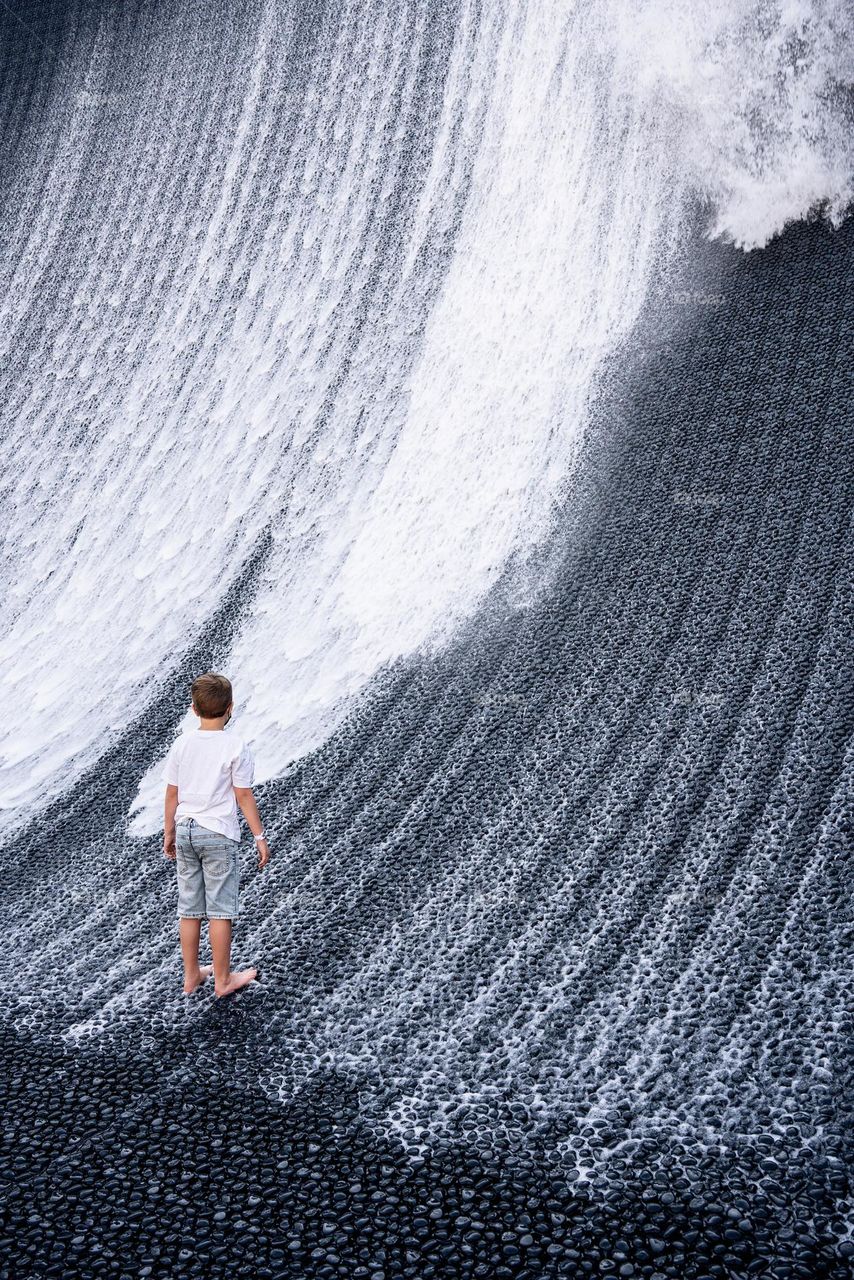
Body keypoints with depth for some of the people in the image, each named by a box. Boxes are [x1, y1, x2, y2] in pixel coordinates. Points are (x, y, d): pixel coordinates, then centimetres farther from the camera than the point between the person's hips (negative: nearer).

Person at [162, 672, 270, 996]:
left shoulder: (181, 744, 0)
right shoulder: (235, 746, -12)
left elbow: (171, 795, 4)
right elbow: (244, 797, -10)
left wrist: (169, 834, 16)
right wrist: (260, 837, -2)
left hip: (186, 830, 5)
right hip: (219, 835, -4)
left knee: (189, 909, 12)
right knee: (220, 910, 5)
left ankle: (191, 976, 24)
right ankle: (223, 979, 15)